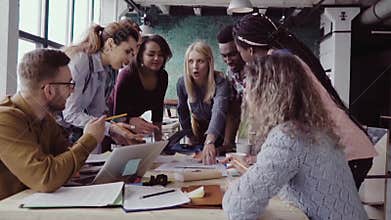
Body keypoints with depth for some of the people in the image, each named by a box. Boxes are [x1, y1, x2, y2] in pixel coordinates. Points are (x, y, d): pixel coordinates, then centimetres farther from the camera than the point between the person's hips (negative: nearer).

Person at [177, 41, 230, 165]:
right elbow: (183, 112, -3)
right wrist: (191, 137, 5)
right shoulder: (182, 83, -19)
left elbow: (218, 112, -50)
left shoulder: (220, 82, -33)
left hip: (220, 135, -3)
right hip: (199, 135, 4)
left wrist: (209, 142, -65)